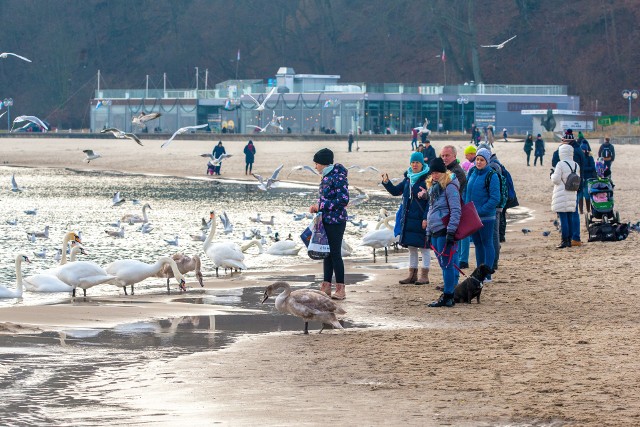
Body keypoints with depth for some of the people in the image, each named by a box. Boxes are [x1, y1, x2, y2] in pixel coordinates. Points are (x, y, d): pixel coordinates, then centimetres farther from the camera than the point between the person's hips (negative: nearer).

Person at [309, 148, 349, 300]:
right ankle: (326, 287, 16)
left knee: (335, 253, -6)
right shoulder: (327, 177, 13)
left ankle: (340, 289, 0)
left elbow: (343, 200, -22)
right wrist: (317, 206, 5)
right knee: (327, 253, 11)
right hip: (326, 221, 10)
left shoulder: (338, 178, -16)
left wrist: (321, 206, -18)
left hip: (336, 222, -10)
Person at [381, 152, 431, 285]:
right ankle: (412, 275, 20)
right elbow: (395, 191, 21)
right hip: (408, 218, 8)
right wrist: (386, 183, 3)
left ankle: (424, 276, 5)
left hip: (421, 218, -8)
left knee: (424, 247, -1)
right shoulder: (408, 178, 12)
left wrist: (426, 218, -19)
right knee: (411, 247, 13)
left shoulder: (427, 179, -10)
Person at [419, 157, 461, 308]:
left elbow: (456, 210, -16)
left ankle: (447, 297, -7)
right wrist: (428, 232, 25)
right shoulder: (433, 186, 17)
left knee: (447, 264, -7)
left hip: (444, 230, -9)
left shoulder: (449, 186, -10)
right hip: (434, 231, 9)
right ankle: (448, 294, 16)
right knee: (443, 264, 12)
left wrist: (451, 232, -20)